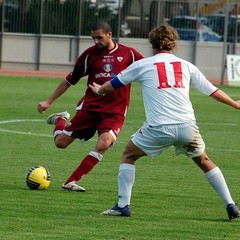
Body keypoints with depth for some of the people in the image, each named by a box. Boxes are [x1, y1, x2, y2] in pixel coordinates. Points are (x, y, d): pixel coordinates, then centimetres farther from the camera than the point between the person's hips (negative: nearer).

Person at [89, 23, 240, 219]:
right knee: (204, 162, 24)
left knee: (129, 155, 19)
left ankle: (123, 205, 8)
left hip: (159, 128, -3)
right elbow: (213, 91, 20)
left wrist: (99, 91, 46)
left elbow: (114, 84, 23)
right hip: (187, 126, 3)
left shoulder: (142, 65, 9)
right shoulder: (186, 66, 14)